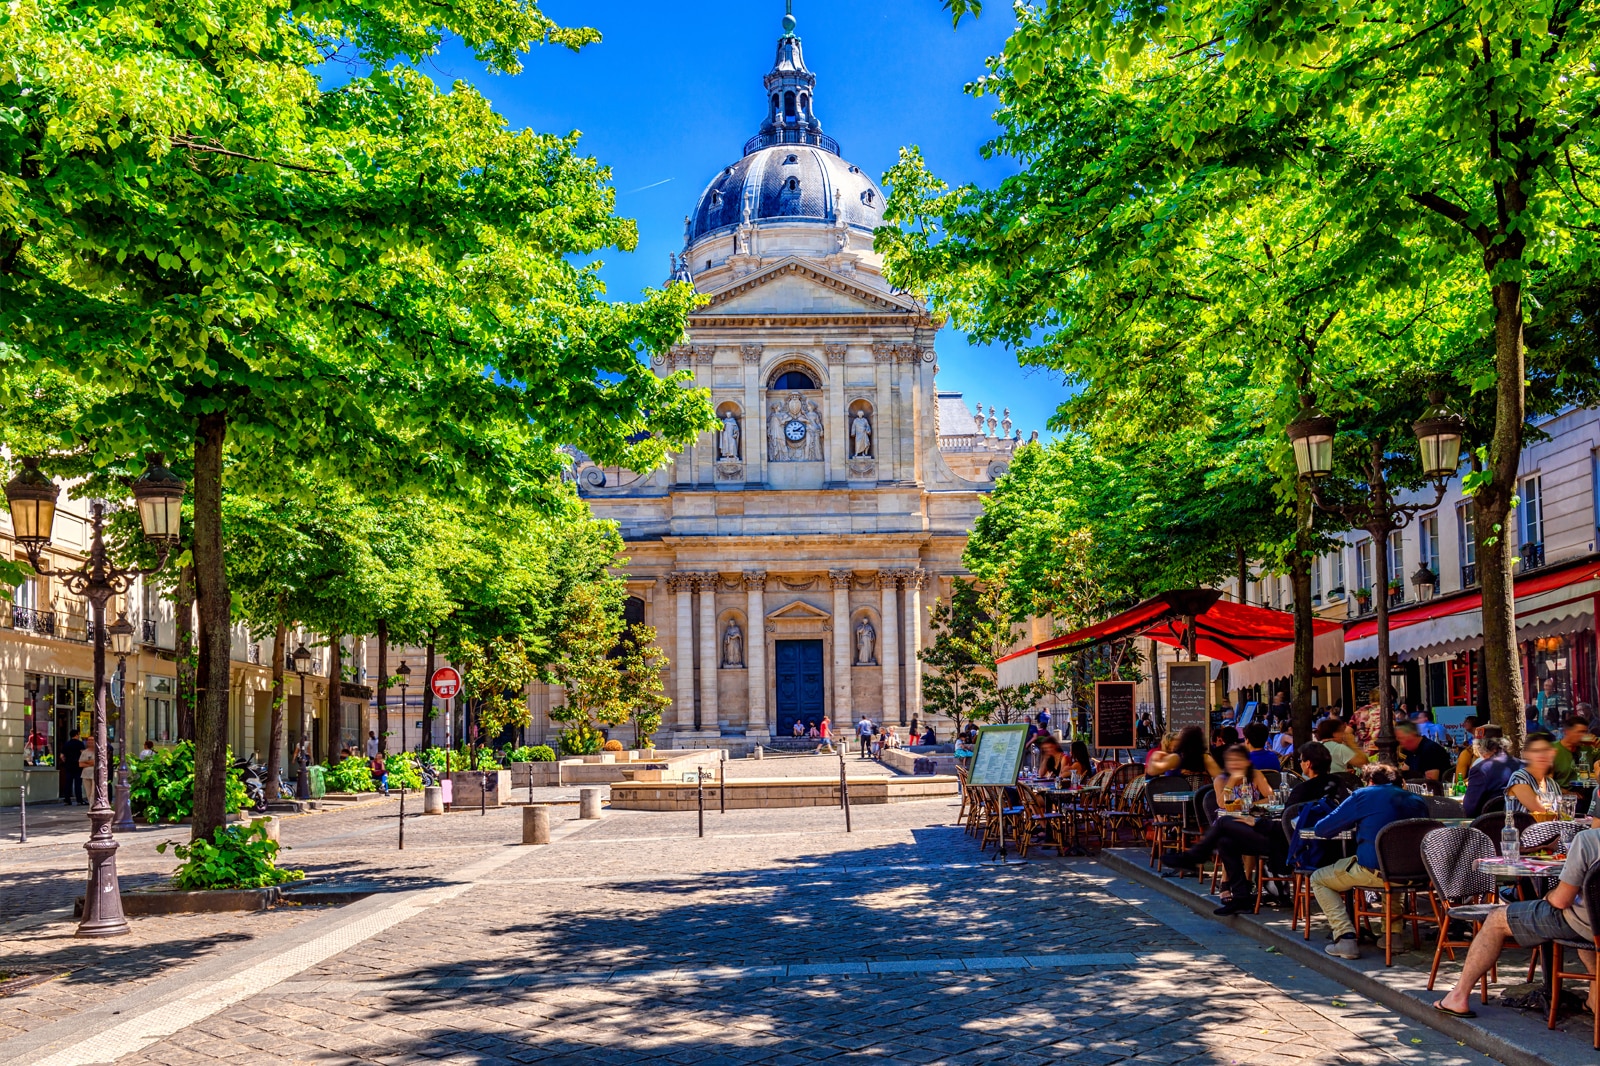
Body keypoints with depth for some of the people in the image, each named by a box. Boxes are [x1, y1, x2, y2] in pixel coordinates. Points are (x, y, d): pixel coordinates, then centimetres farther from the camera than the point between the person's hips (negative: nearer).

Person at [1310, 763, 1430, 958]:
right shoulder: (1417, 801, 15)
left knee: (1318, 879, 17)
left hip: (1373, 872, -6)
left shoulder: (1363, 796, 2)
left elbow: (1320, 830, 6)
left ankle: (1346, 938, -1)